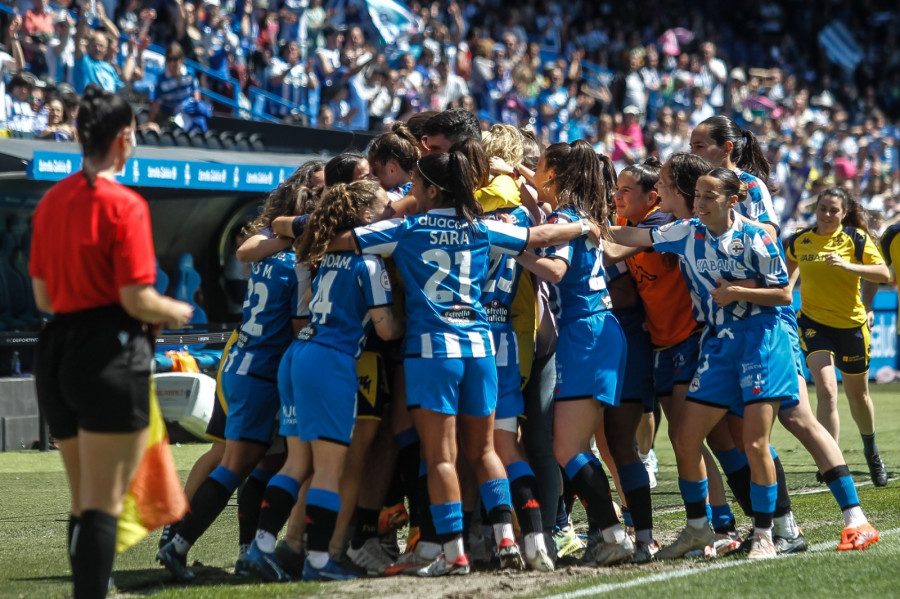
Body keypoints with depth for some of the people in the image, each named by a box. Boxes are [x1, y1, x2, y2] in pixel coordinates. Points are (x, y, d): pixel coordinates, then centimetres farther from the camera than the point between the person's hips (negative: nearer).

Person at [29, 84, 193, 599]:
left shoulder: (52, 201, 10)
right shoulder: (124, 204, -12)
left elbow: (43, 297, 13)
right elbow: (137, 299, -15)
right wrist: (178, 312, 3)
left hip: (58, 351, 7)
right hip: (111, 356, -7)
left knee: (84, 503, 16)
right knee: (104, 506, -5)